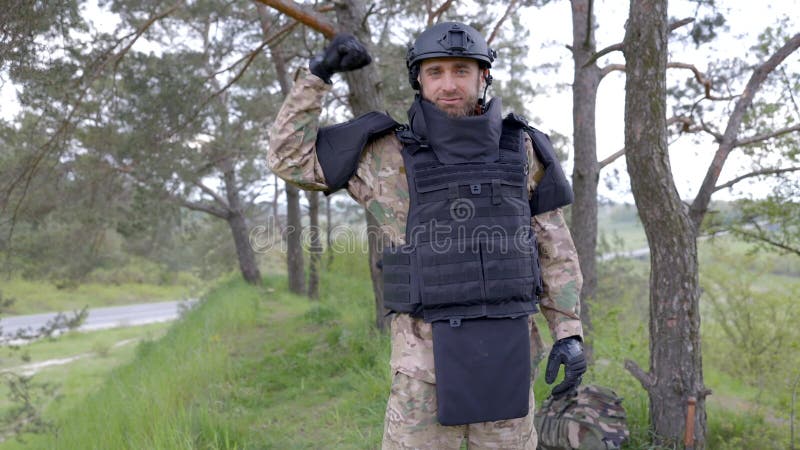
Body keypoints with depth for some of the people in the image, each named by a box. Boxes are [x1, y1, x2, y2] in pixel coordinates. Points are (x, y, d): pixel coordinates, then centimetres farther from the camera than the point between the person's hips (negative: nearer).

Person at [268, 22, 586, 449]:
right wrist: (318, 71, -3)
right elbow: (289, 157, 3)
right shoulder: (390, 152, -1)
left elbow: (554, 248, 7)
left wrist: (569, 334, -1)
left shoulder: (521, 149, 4)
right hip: (429, 351, -2)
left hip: (505, 349, 2)